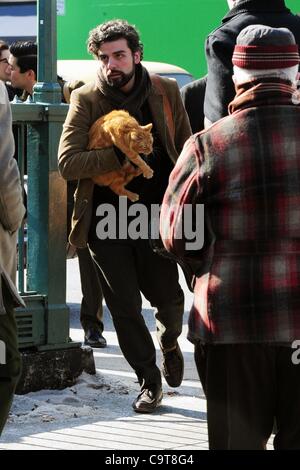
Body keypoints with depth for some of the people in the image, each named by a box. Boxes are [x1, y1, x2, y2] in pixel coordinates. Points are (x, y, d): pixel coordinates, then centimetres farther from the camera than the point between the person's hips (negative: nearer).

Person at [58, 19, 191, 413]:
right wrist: (119, 157, -22)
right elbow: (68, 163, -13)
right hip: (106, 216, -1)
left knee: (169, 298, 3)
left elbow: (186, 154, 9)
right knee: (124, 306, 0)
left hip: (155, 215, 1)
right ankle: (149, 381, 18)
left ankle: (169, 343, 39)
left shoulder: (166, 92, 1)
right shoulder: (85, 100, -5)